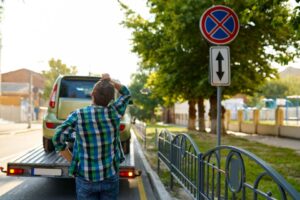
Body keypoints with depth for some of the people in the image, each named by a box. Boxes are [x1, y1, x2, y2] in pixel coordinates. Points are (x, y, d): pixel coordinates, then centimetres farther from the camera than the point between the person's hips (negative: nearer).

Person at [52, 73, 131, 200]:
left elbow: (58, 139, -10)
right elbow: (126, 94, 9)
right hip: (110, 176, 1)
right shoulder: (114, 113, -10)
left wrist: (72, 161, -1)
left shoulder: (78, 116, -14)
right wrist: (110, 81, 1)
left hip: (86, 178, -1)